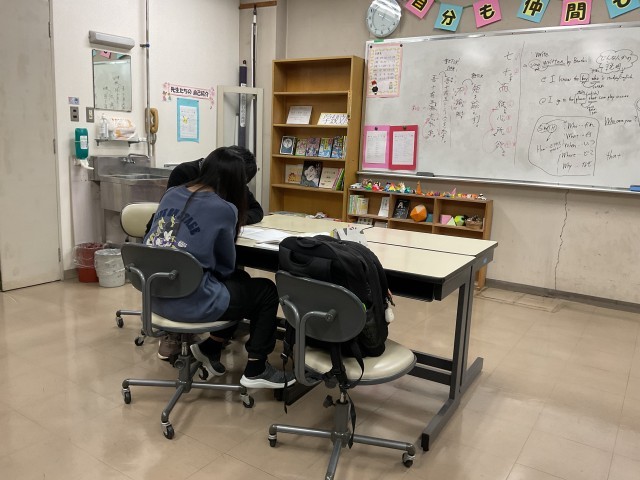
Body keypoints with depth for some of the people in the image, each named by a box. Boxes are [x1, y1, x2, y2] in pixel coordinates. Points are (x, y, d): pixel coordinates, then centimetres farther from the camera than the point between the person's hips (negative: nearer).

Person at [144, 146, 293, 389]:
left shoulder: (171, 193, 7)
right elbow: (226, 266, 0)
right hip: (190, 302, -8)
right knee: (267, 291, 11)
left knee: (241, 280, 24)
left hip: (156, 295, 8)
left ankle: (209, 347, 28)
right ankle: (255, 370, 19)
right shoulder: (224, 208, -11)